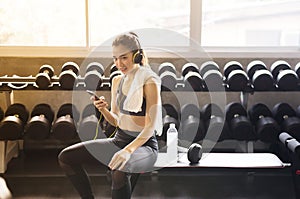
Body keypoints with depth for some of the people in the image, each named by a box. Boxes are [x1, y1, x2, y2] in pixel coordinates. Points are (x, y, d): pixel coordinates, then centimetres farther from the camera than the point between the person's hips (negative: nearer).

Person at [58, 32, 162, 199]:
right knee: (66, 157, -1)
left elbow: (150, 127, -19)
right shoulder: (117, 81, 9)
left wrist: (128, 150, -33)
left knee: (119, 171, -40)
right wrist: (103, 110, -7)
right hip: (119, 140, 8)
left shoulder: (149, 83, -13)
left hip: (144, 144, -7)